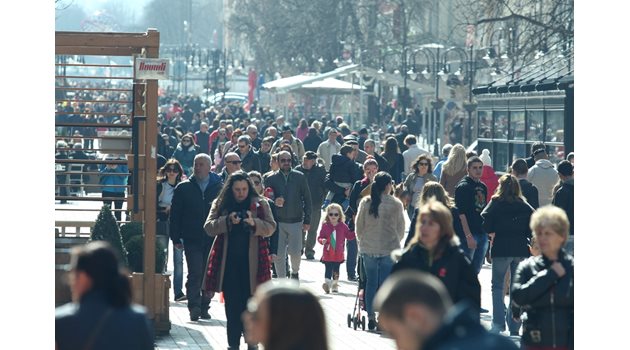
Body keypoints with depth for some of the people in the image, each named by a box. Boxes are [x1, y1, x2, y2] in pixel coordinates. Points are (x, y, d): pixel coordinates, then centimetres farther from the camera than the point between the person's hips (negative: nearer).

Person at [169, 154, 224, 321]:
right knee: (195, 273, -10)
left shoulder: (219, 187, 5)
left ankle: (204, 307, 18)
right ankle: (194, 307, -11)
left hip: (213, 239, 1)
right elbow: (175, 214, 6)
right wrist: (176, 238, 0)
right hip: (192, 240, -1)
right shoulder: (183, 188, 6)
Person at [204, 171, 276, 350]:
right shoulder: (220, 204, 6)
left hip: (251, 262, -1)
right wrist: (227, 221, -18)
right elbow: (209, 227, -1)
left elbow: (271, 227, -1)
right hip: (228, 263, 1)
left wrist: (254, 223, -20)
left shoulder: (260, 204, 4)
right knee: (232, 306, 4)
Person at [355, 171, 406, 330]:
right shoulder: (396, 204, -6)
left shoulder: (365, 202, -2)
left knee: (371, 282, 10)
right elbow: (401, 228, 3)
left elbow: (359, 226, 5)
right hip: (390, 248, -2)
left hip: (368, 248, 2)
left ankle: (371, 317, 12)